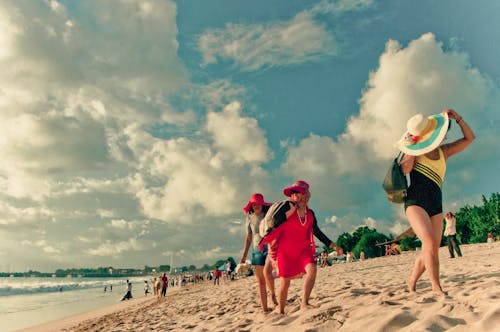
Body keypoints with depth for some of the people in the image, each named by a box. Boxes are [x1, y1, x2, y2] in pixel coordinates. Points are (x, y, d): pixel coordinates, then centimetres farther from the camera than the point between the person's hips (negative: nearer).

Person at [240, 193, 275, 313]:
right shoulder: (250, 218, 9)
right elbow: (248, 237, 14)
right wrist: (244, 255, 12)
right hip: (257, 250, 3)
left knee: (267, 271, -27)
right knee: (260, 281, 1)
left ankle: (273, 294, -1)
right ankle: (264, 309, 7)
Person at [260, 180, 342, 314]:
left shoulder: (310, 213, 6)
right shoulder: (288, 207, -10)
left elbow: (317, 232, 15)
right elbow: (274, 223, -5)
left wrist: (332, 245, 14)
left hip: (303, 249, 4)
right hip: (285, 250, -4)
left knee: (312, 269, -24)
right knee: (285, 282, 2)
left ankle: (304, 303, -23)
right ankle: (281, 312, 21)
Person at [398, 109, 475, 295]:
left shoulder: (444, 152, 16)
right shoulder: (415, 151, 2)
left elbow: (469, 138, 16)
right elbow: (405, 169, -17)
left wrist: (457, 118, 4)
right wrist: (412, 147, -11)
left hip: (436, 205, 5)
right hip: (415, 202, -5)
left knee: (431, 249, 2)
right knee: (430, 244, -22)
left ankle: (412, 280, 22)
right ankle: (436, 287, -14)